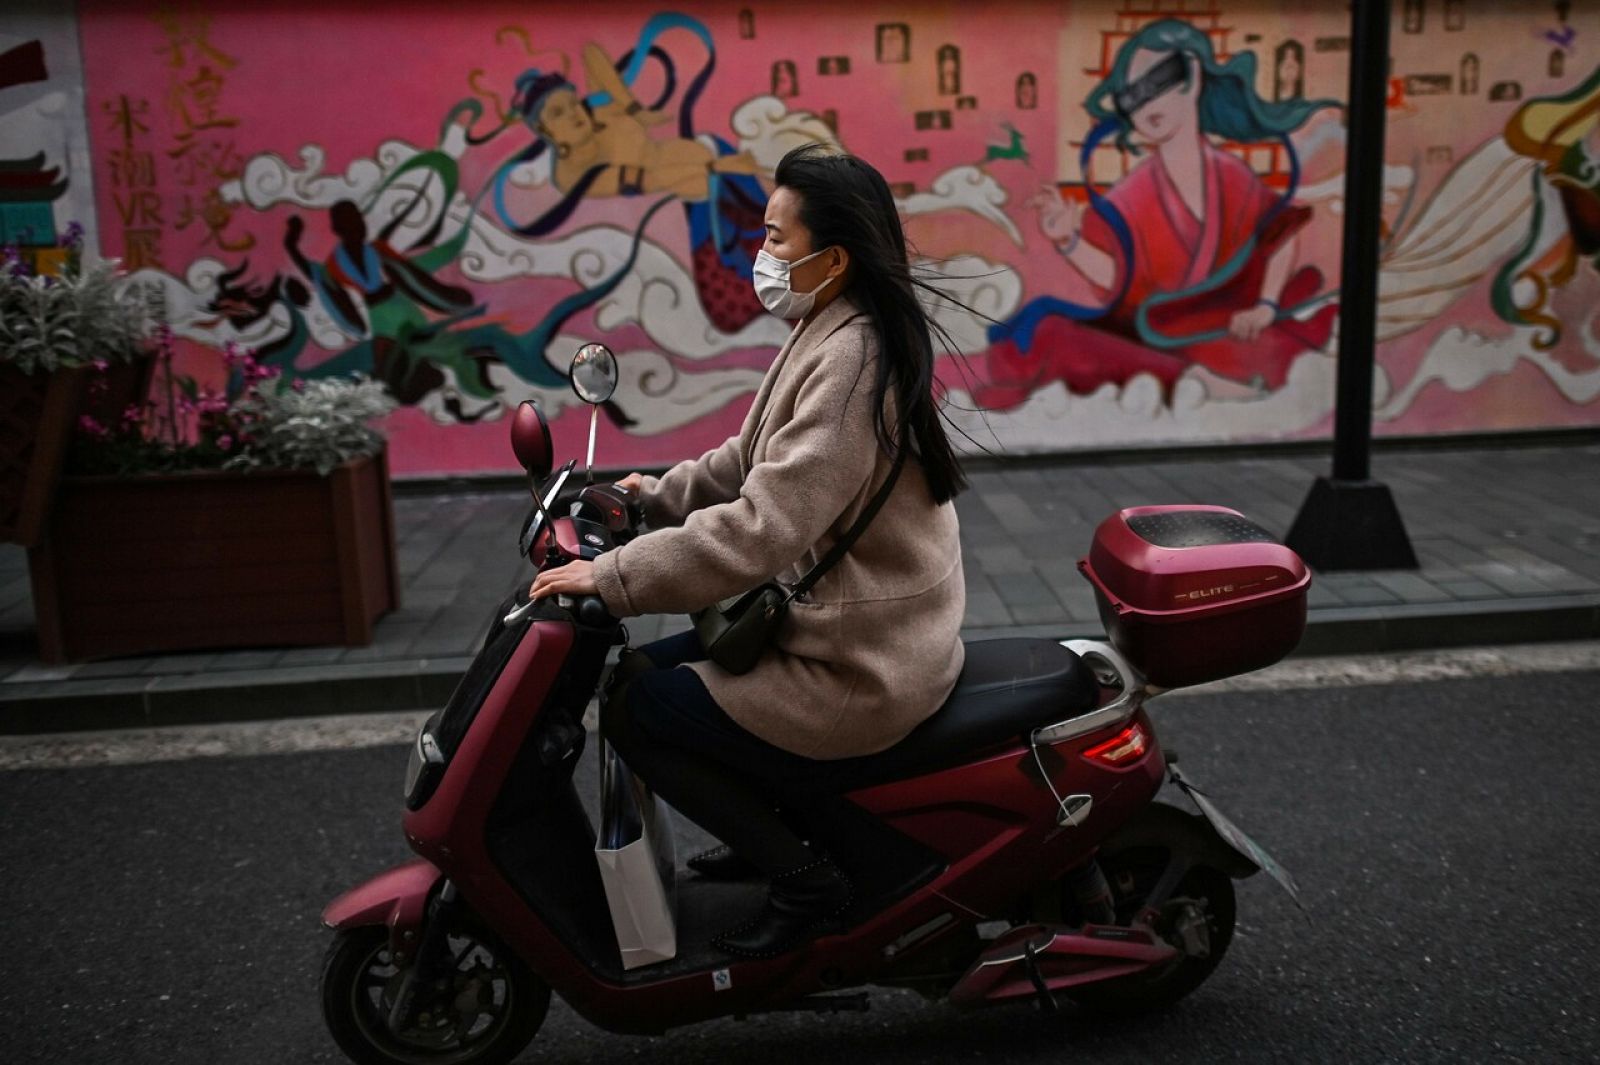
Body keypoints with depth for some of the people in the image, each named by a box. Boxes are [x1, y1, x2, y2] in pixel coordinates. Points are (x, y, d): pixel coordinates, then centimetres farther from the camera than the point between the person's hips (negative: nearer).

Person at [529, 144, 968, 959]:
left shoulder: (850, 363, -24)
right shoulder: (831, 336, 8)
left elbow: (761, 529, -30)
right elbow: (753, 461, 19)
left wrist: (611, 578, -25)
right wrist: (660, 496, 10)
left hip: (860, 670, -10)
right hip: (852, 624, 10)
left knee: (632, 714, -4)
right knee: (660, 666, 19)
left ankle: (803, 879, 3)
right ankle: (777, 824, 29)